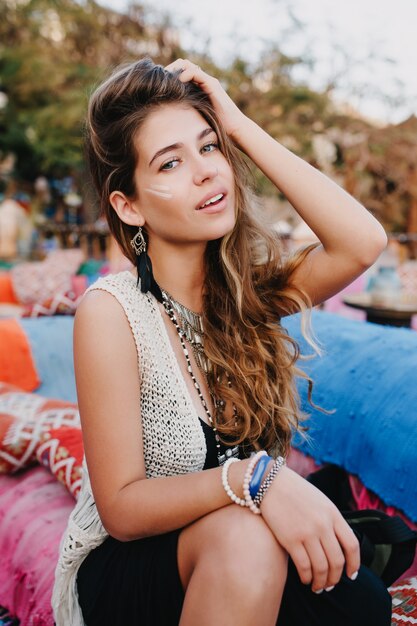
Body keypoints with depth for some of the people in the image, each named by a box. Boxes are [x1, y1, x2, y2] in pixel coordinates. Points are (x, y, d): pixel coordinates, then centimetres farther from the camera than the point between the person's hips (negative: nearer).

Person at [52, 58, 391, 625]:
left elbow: (363, 241, -22)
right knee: (243, 535, -36)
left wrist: (241, 126, -19)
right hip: (121, 570, -4)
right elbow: (121, 508, -19)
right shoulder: (110, 311, -19)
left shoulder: (247, 290, -5)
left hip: (249, 558, 5)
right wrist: (254, 476, -36)